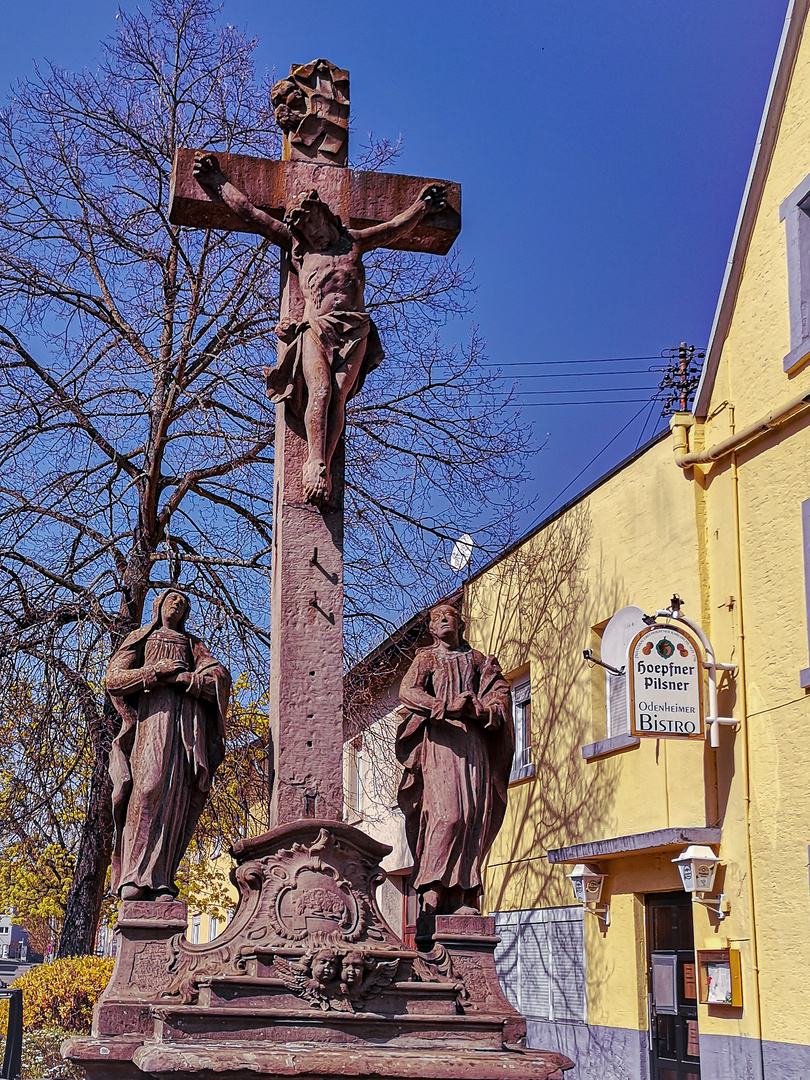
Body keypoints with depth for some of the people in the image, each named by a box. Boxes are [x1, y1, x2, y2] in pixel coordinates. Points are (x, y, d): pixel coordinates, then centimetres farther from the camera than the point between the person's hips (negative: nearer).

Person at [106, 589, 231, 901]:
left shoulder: (193, 644, 28)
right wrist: (156, 670, -3)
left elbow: (221, 678, 10)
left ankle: (159, 880, -20)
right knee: (149, 785, -22)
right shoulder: (140, 639, 24)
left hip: (189, 715, 2)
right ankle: (133, 878, -27)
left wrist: (178, 677, -3)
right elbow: (114, 679, 8)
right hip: (152, 713, -2)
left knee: (178, 793, -13)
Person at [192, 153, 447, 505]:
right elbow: (249, 212, 27)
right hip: (315, 328, 0)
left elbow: (397, 226, 33)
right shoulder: (297, 247, 22)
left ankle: (321, 467, -30)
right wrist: (218, 182, 30)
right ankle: (316, 464, -34)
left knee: (338, 396, -19)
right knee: (320, 389, -25)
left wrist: (422, 205, 28)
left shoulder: (353, 241, 24)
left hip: (354, 331, 0)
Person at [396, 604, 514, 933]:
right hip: (439, 739, -3)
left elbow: (502, 692, 13)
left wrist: (479, 709, -8)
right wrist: (447, 707, -13)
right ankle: (433, 893, -19)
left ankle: (462, 896, -10)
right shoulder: (426, 659, 17)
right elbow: (408, 692, 0)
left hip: (474, 740, 3)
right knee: (448, 813, -19)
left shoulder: (478, 660, 25)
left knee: (474, 815, -8)